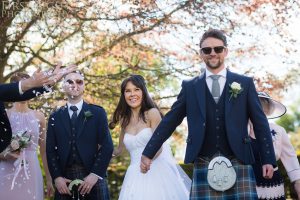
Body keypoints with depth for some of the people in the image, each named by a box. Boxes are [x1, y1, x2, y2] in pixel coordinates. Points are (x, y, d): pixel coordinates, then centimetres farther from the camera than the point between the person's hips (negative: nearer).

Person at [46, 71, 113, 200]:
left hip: (93, 178, -1)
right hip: (64, 180, 2)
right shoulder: (55, 117, 11)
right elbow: (50, 150, 6)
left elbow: (107, 146, -2)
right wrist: (56, 177, -7)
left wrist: (95, 174, -12)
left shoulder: (97, 113, 5)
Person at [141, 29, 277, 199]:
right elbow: (169, 121, 11)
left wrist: (268, 159, 4)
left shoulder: (245, 83, 9)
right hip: (204, 165, 0)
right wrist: (148, 153, 9)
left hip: (238, 163, 0)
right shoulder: (190, 87, 11)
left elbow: (260, 123, 9)